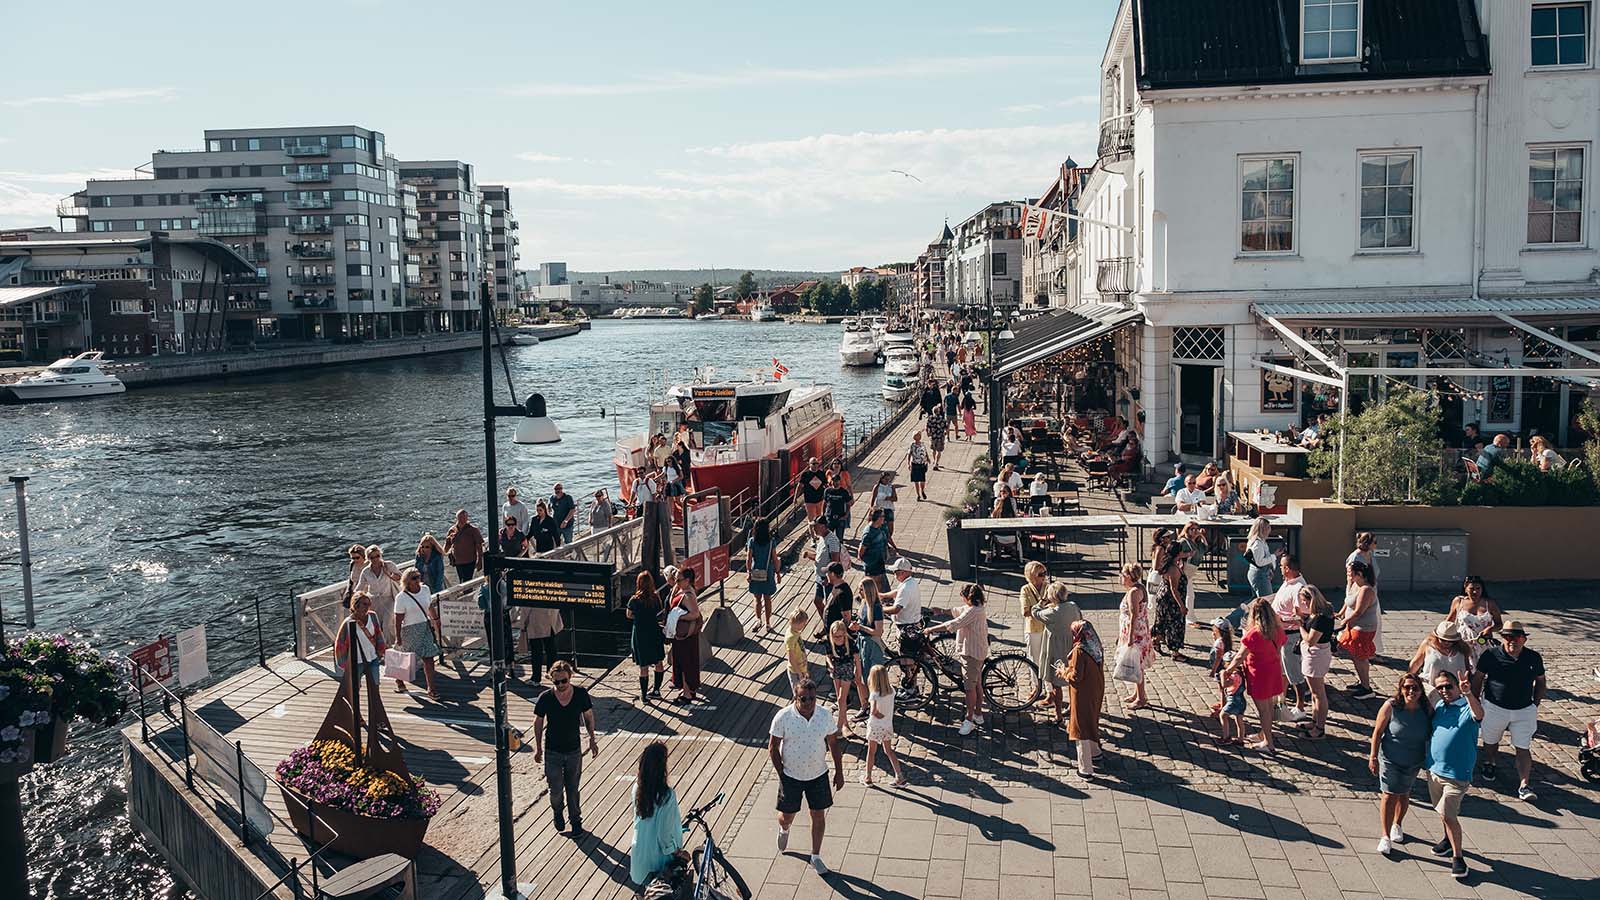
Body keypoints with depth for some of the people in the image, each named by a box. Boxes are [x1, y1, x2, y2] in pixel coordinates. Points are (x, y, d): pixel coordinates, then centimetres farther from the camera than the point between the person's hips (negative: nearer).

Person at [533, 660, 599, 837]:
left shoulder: (581, 694, -15)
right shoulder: (545, 698, -18)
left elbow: (588, 717, 2)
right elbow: (538, 723, -3)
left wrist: (592, 740, 2)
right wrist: (538, 748, 3)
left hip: (574, 751, 1)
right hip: (552, 752, -1)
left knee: (573, 789, 14)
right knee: (556, 790, 5)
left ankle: (576, 821, 34)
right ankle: (558, 812, 38)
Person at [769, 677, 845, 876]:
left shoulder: (825, 715, -12)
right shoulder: (783, 717, -20)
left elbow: (833, 744, 1)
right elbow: (773, 747, -9)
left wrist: (839, 772, 4)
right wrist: (781, 774, -9)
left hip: (818, 775, 2)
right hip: (791, 776, -2)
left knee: (819, 816, 10)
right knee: (787, 816, 14)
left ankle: (816, 857, 29)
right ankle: (784, 830, 51)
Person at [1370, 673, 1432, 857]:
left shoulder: (1426, 710, -11)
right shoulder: (1391, 706, -18)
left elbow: (1431, 735, 3)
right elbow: (1377, 732, -11)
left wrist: (1430, 760, 5)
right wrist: (1373, 757, -10)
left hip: (1414, 762, 3)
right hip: (1390, 759, -3)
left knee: (1404, 795, 18)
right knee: (1389, 795, -3)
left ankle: (1397, 825, 43)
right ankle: (1385, 837, 5)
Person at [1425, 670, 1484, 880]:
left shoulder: (1467, 707, -14)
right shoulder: (1439, 706, 7)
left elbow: (1479, 714, -40)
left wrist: (1468, 693, -55)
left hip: (1456, 773, -7)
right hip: (1434, 769, 7)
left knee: (1447, 814, -10)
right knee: (1443, 812, 22)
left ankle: (1457, 857, 3)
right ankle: (1449, 839, 44)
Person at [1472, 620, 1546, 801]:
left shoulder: (1534, 658, -6)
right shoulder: (1491, 655, -12)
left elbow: (1540, 682, 9)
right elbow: (1478, 679, -1)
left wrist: (1535, 705, 4)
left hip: (1524, 711, 0)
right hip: (1494, 708, 0)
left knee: (1523, 749, -3)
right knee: (1491, 741, 19)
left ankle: (1524, 785, -2)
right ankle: (1489, 764, 46)